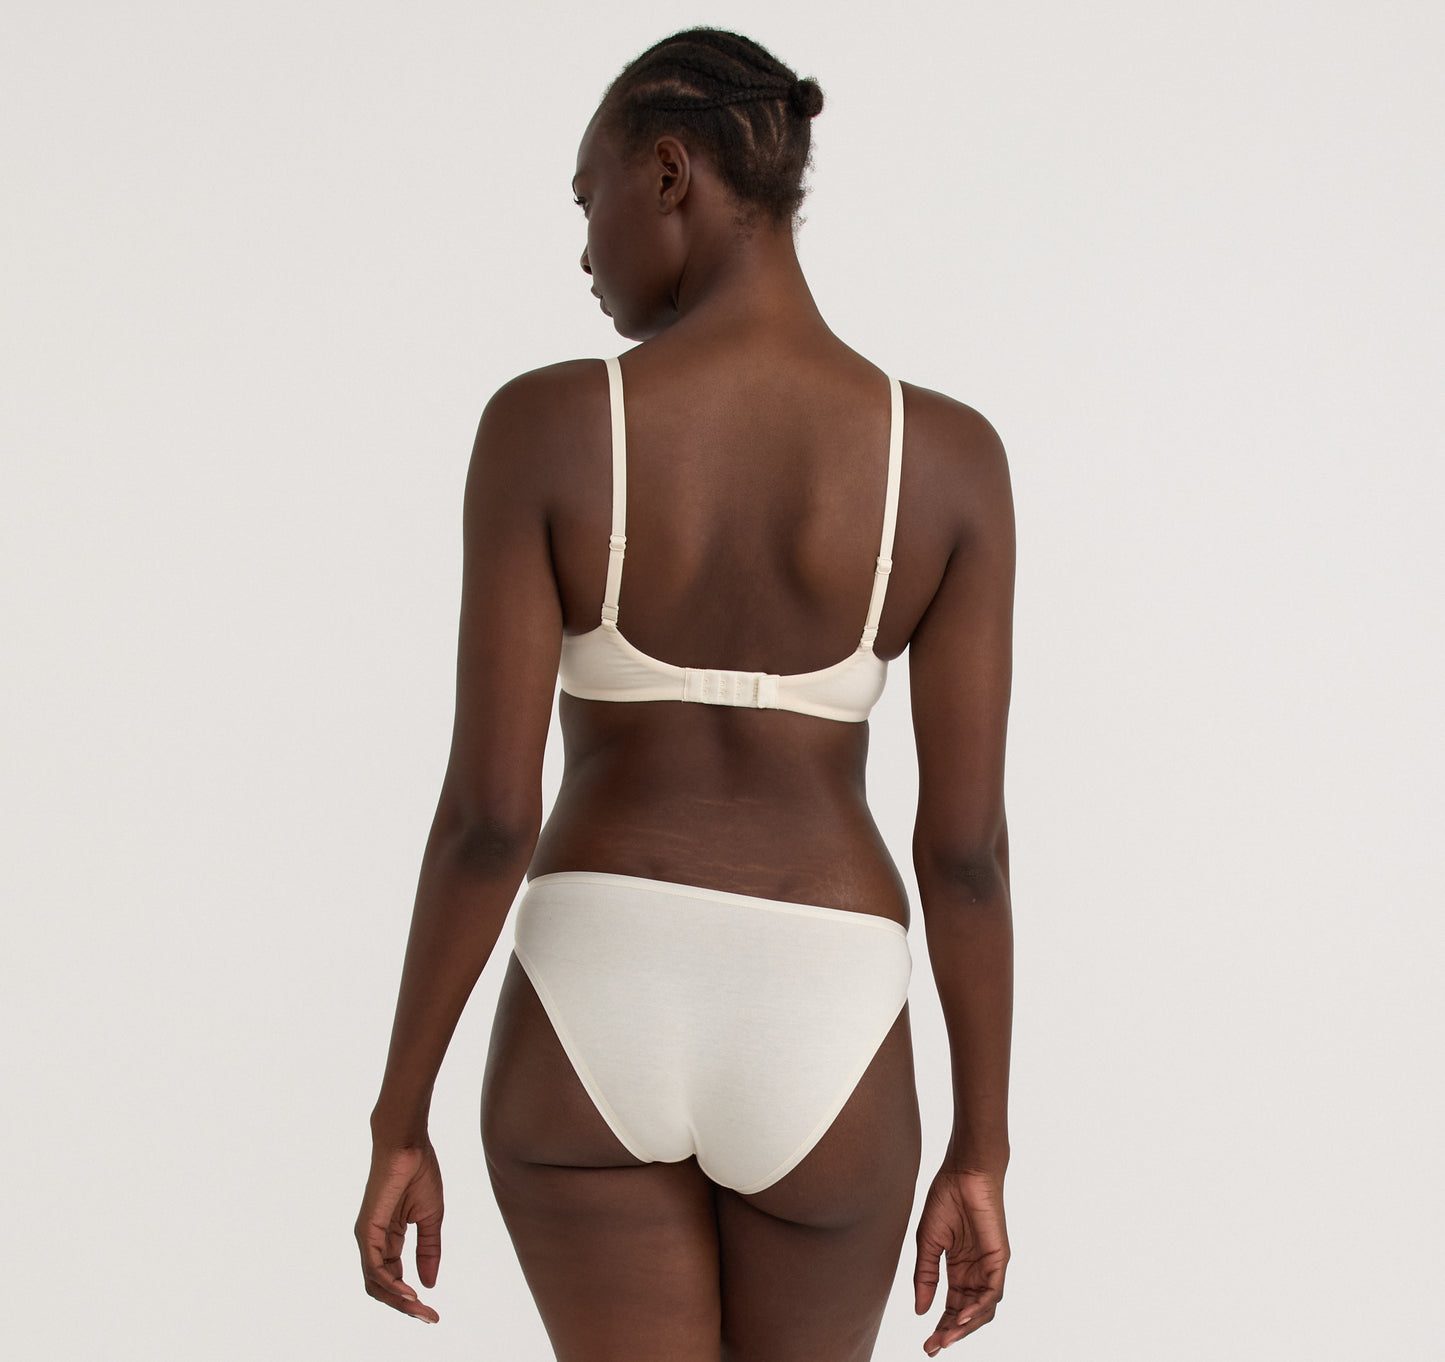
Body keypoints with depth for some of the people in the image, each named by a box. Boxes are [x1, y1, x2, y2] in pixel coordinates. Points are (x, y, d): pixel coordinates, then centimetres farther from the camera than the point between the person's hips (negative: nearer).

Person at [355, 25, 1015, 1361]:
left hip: (592, 1030, -1)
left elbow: (486, 813, -12)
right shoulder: (950, 453, -6)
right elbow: (968, 843, -5)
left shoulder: (544, 425, -10)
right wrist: (980, 1158, 5)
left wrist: (399, 1128, -1)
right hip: (818, 1055, 1)